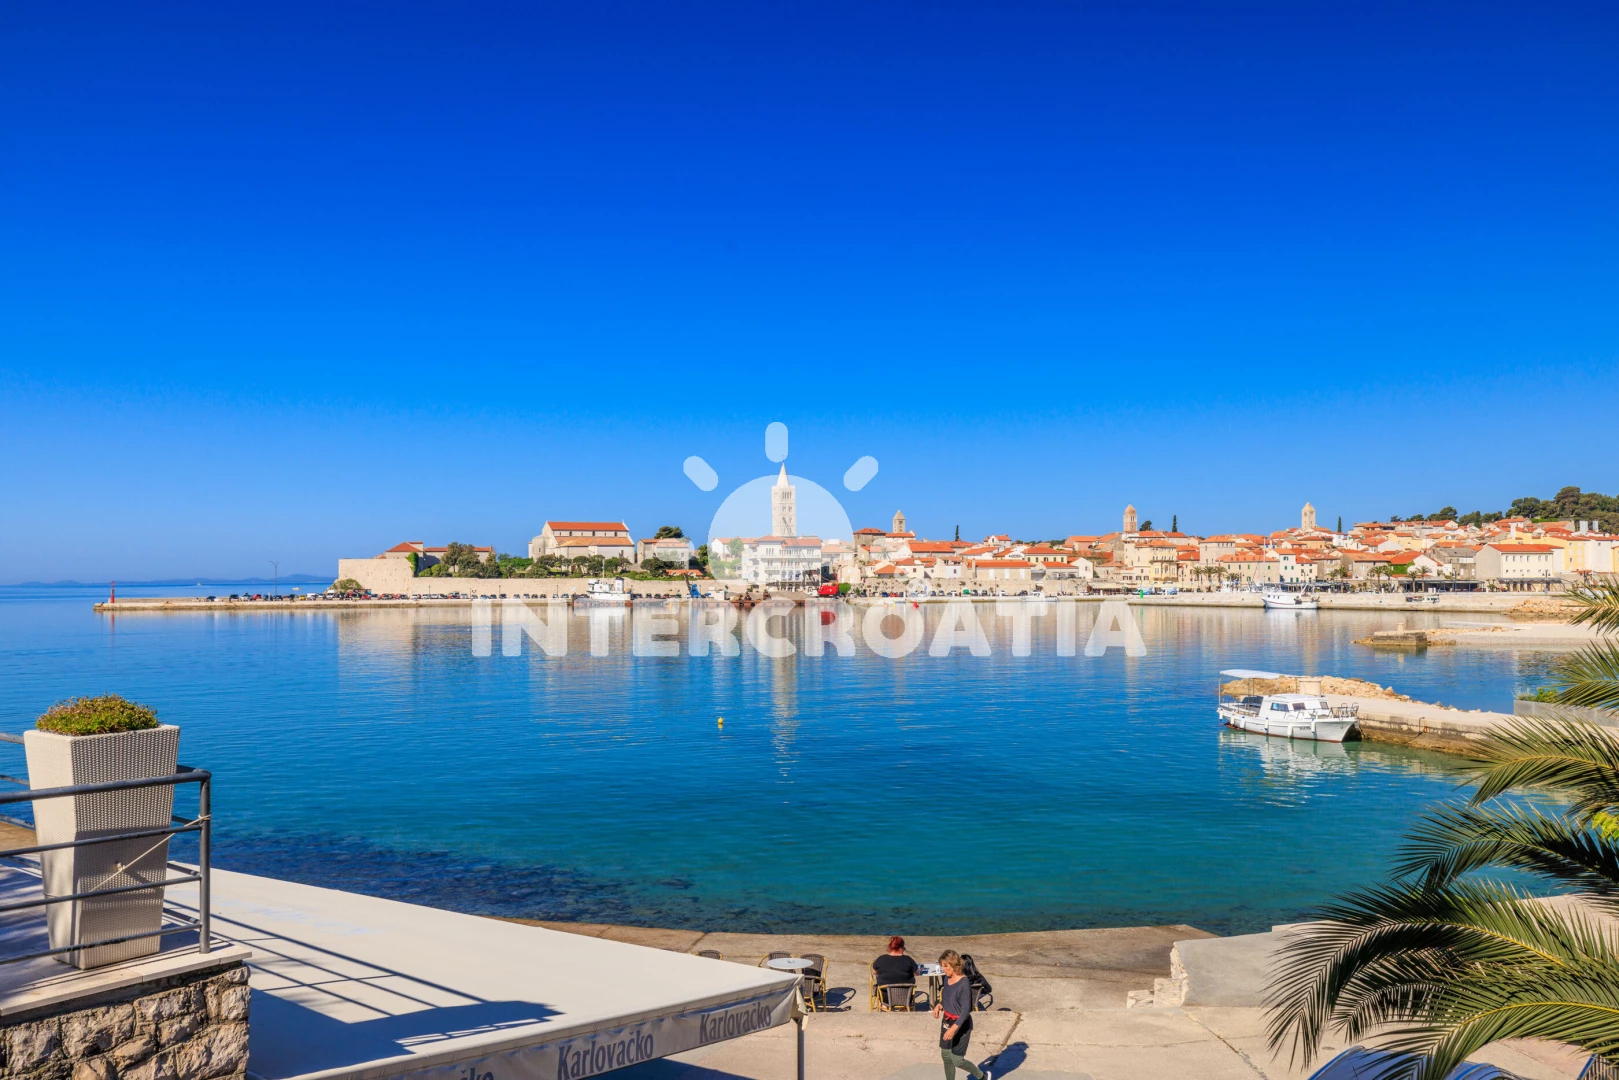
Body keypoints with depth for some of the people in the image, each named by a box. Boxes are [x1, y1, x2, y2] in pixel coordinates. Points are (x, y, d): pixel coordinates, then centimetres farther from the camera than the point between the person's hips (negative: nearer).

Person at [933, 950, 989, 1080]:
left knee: (957, 1060, -1)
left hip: (960, 1024, -7)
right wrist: (939, 1005, -4)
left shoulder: (964, 983, -23)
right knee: (946, 1055, 12)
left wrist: (954, 1028, -31)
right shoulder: (947, 978, 0)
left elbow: (966, 1010, -24)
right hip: (947, 1021, 7)